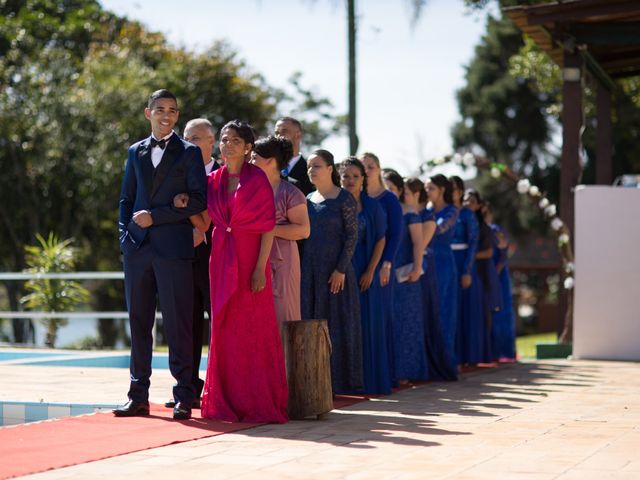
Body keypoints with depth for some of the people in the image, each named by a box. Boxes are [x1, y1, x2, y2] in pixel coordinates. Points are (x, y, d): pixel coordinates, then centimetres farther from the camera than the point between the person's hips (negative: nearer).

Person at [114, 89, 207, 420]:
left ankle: (183, 396, 0)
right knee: (139, 322, 5)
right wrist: (125, 237, 5)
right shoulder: (136, 152, 17)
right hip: (138, 248, 4)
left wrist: (155, 216, -9)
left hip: (173, 247, -4)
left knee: (177, 324, -4)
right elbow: (126, 199, 18)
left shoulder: (189, 152, 5)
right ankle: (138, 396, 10)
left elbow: (198, 200, -4)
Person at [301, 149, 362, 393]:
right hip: (310, 270, 6)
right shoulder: (308, 200, 11)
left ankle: (339, 379, 4)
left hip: (335, 270, -6)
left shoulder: (344, 199, -5)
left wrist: (341, 269, -15)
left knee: (336, 324, -2)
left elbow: (352, 235, -9)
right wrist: (300, 268, 6)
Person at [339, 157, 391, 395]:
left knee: (366, 324, 1)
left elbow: (380, 240, 2)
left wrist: (371, 271, -7)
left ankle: (368, 378, 6)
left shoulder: (372, 207, 3)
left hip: (364, 271, 0)